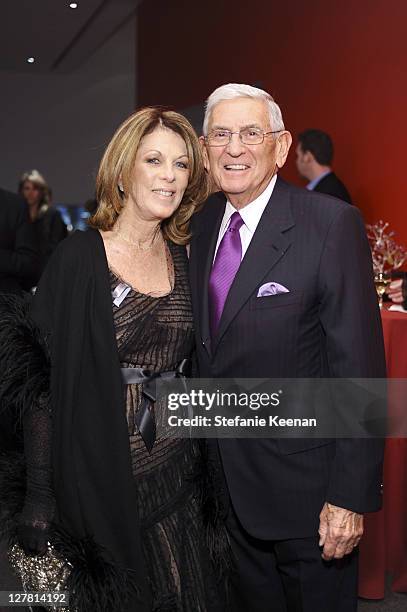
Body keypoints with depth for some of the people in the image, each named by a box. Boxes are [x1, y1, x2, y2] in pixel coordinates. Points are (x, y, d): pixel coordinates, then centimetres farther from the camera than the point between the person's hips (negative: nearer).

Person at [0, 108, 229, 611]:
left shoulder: (186, 260, 4)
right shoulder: (79, 259, -11)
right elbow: (41, 382, -12)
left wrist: (209, 474, 9)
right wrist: (41, 502, -14)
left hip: (176, 474, 5)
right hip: (98, 480, -5)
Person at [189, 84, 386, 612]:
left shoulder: (332, 224, -17)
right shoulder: (202, 225, 3)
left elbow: (359, 366, -19)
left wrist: (351, 495, -19)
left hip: (304, 481, -5)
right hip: (229, 481, 6)